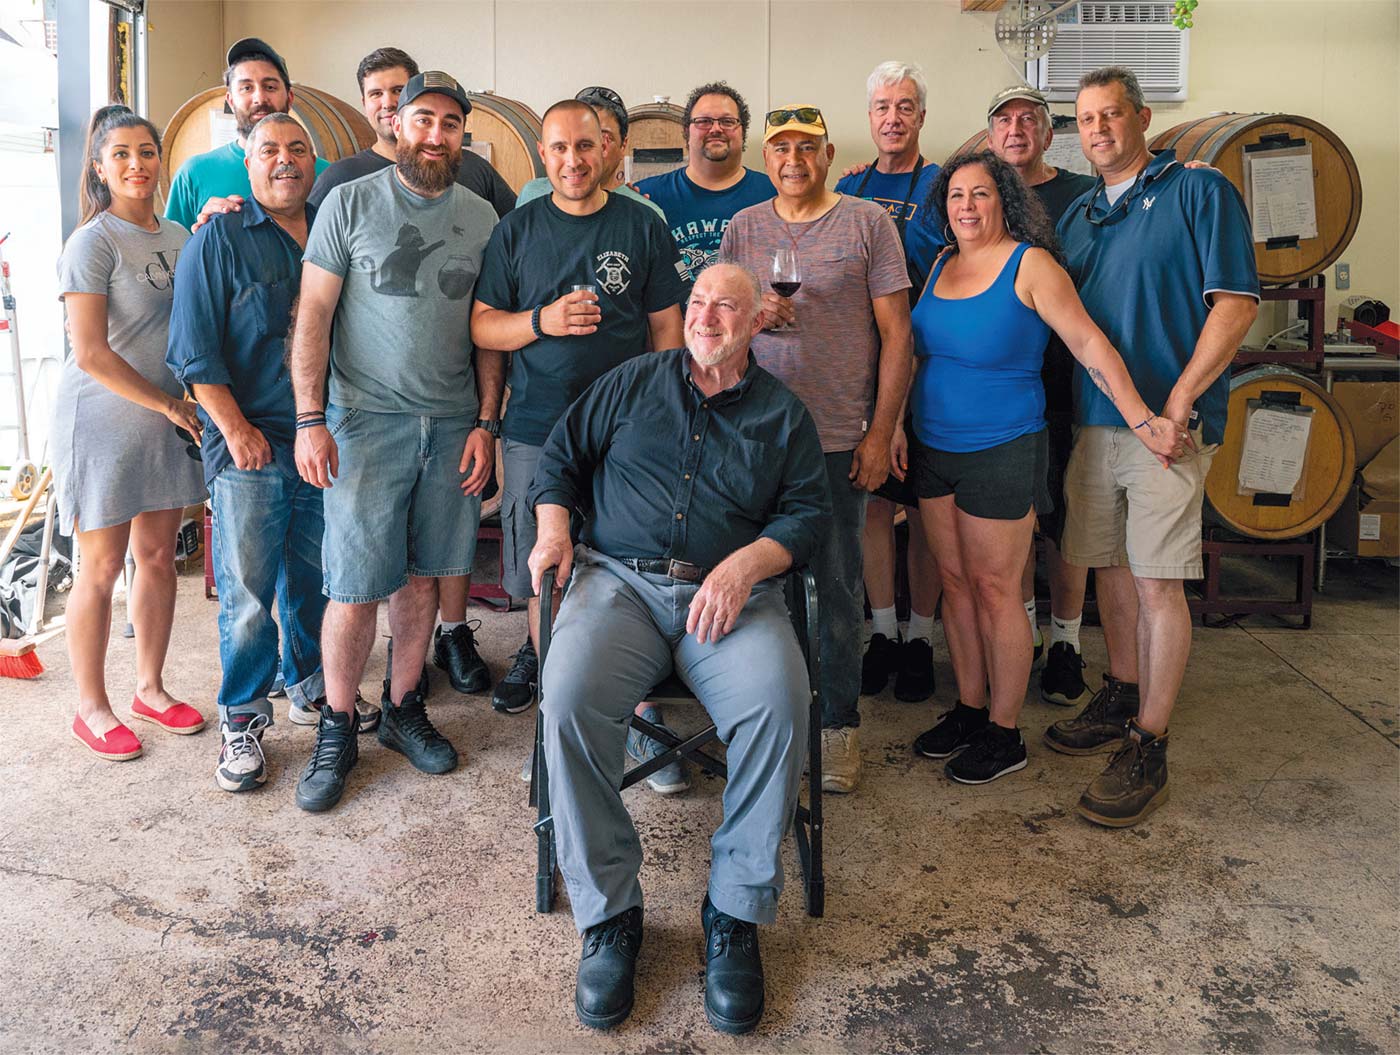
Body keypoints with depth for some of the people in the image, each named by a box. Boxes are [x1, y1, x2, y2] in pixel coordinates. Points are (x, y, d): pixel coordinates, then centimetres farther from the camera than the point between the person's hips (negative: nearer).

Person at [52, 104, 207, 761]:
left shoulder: (179, 236, 11)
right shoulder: (94, 241, -10)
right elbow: (91, 354, -14)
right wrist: (170, 405, -12)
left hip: (166, 421, 6)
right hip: (102, 418, -6)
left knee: (158, 556, 11)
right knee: (102, 568, 1)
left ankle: (150, 689, 25)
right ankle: (91, 708, 15)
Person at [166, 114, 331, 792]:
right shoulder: (218, 240, 0)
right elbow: (195, 348, -5)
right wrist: (235, 427, -12)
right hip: (250, 445, -4)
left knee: (315, 576, 14)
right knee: (247, 592, -3)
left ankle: (309, 681, 32)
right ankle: (243, 718, 10)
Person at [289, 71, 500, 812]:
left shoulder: (481, 217, 9)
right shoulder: (350, 203, 0)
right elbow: (313, 315, -2)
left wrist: (485, 424, 2)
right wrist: (310, 420, -10)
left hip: (452, 424, 3)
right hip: (366, 419, -3)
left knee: (421, 577, 10)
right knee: (356, 589, -3)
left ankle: (403, 710, 26)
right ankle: (337, 729, 14)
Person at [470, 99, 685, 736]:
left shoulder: (643, 226, 5)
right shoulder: (516, 230, 7)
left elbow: (666, 326, 7)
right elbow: (482, 326, 6)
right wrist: (544, 320, -13)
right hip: (535, 427, 1)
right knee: (543, 573, 7)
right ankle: (543, 656, 31)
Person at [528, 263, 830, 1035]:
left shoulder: (782, 413, 17)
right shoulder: (632, 383, 19)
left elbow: (807, 513, 7)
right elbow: (560, 457, 22)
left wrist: (747, 563, -11)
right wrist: (554, 529, 3)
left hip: (732, 594, 0)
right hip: (620, 580, 1)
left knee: (779, 706, -31)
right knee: (569, 702, -30)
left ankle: (736, 912, -12)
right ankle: (608, 913, -13)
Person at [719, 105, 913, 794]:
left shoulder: (867, 223, 2)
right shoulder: (743, 228, 12)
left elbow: (896, 334, 1)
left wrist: (880, 432, -5)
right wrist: (753, 316, -8)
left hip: (839, 438, -3)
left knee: (837, 585, 3)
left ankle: (839, 724, 16)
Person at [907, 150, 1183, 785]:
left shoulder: (1030, 264, -10)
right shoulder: (942, 264, 9)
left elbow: (1088, 342, -15)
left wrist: (1143, 422, -20)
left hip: (1002, 452, -6)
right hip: (934, 448, 6)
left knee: (995, 588, -1)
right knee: (954, 580, 11)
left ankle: (1005, 734, 11)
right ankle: (968, 709, 25)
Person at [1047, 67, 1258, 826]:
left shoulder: (1199, 192, -1)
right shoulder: (1078, 215, 17)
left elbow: (1236, 303, -9)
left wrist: (1180, 399, -16)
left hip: (1166, 423, -6)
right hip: (1092, 422, 6)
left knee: (1158, 584, -5)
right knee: (1111, 569, 14)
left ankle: (1148, 750, 3)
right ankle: (1121, 700, 31)